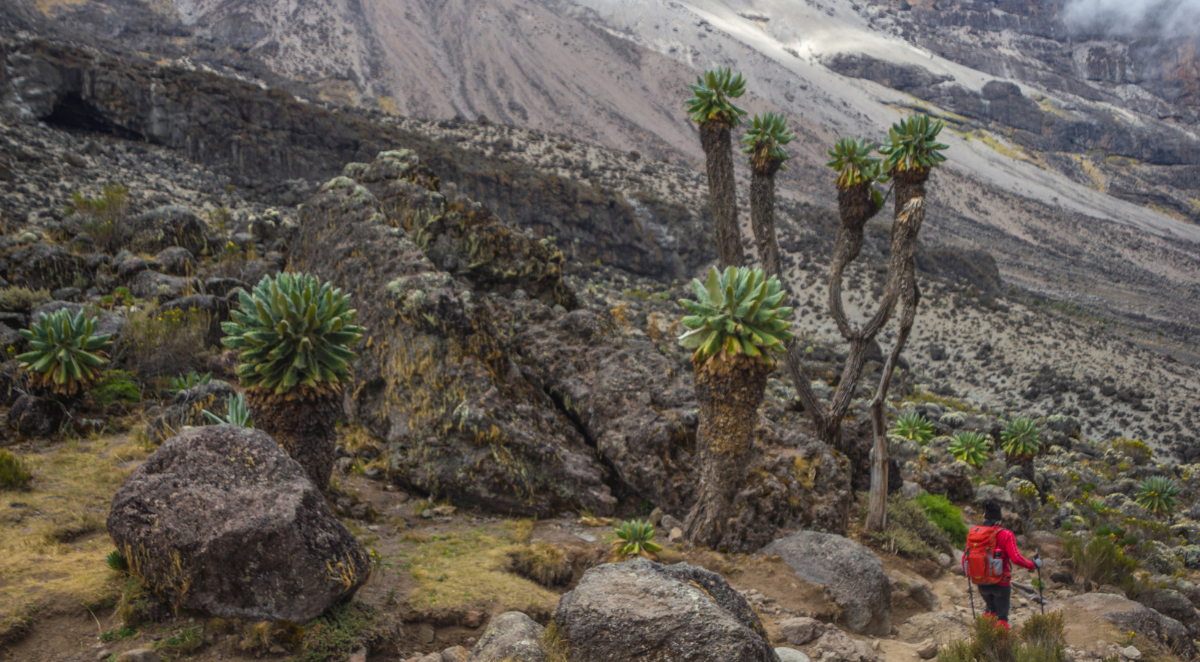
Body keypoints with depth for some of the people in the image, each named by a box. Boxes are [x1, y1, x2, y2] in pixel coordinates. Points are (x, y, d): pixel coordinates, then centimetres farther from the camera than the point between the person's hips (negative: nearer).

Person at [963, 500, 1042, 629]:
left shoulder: (973, 532, -1)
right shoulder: (1004, 534, -14)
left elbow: (965, 556, 4)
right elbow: (1016, 558, -21)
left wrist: (965, 571, 24)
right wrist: (1033, 564, -4)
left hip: (980, 583, 4)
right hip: (1000, 583, -4)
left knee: (990, 610, 27)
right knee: (1001, 616, 9)